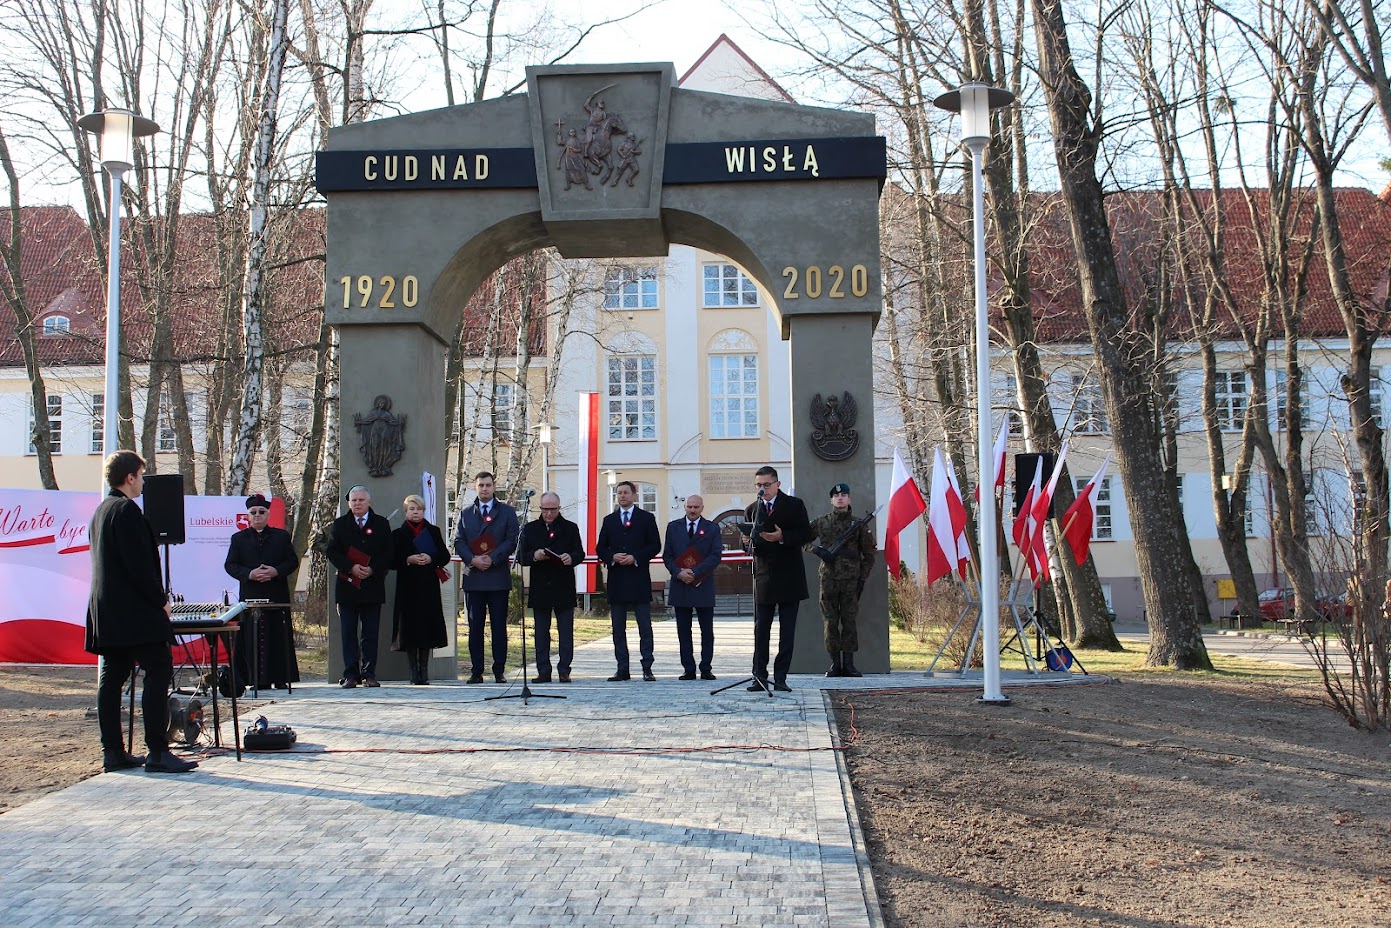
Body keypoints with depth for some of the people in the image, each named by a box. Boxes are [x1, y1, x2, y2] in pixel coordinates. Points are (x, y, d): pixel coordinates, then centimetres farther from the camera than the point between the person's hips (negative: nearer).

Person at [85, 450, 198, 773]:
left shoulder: (101, 510, 17)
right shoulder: (127, 510, -13)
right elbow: (140, 564, -19)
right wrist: (161, 600, -8)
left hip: (107, 610, 10)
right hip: (134, 612, -10)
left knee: (112, 678, 9)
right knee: (159, 671, -10)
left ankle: (113, 752, 11)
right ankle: (157, 752, -13)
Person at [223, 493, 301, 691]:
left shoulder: (282, 536, 11)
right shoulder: (239, 539, 11)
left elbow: (293, 561, 7)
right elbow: (230, 565, 4)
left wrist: (276, 571, -12)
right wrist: (249, 574, -13)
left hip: (277, 596, 0)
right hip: (251, 597, 0)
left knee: (279, 638, 0)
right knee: (253, 639, -2)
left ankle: (281, 679, 5)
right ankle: (258, 680, 1)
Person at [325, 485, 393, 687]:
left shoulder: (381, 524, 8)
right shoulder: (339, 525, 9)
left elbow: (387, 552, 3)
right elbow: (331, 551, 1)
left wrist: (372, 569, -12)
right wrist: (351, 568, -12)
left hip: (373, 585, 0)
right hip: (347, 586, 0)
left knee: (370, 633, 1)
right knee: (349, 633, 1)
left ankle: (369, 673, 5)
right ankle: (350, 674, 3)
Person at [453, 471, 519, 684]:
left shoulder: (507, 512, 8)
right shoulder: (466, 514, 15)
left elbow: (512, 540, -1)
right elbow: (459, 541, 7)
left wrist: (493, 559, -13)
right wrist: (472, 559, -10)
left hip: (498, 576, -2)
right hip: (473, 577, 2)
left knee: (499, 626, -1)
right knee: (475, 626, 2)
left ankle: (499, 671, 3)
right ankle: (476, 671, 7)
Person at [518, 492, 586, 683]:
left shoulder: (570, 528, 7)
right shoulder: (530, 529, 10)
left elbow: (580, 554, 1)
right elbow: (521, 557, 5)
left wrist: (571, 558, -22)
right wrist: (534, 556, -16)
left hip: (564, 588, -1)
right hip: (540, 588, 1)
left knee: (566, 631, 0)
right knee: (541, 632, 4)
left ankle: (564, 670, 4)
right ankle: (543, 671, 8)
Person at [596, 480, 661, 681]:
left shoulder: (647, 518, 6)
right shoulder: (609, 520, 14)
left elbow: (655, 546, 0)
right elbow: (600, 548, 12)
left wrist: (635, 558, -12)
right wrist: (612, 557, -8)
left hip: (639, 579, -3)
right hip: (616, 580, 3)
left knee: (645, 627, -2)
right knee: (618, 628, 4)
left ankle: (647, 669, 1)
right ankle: (622, 670, 8)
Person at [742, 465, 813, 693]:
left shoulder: (794, 505, 2)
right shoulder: (752, 510, 11)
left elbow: (806, 534, -4)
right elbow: (750, 544, 14)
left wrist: (782, 537, -18)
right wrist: (749, 543, -9)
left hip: (789, 577, -2)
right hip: (763, 578, 2)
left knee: (787, 630, 1)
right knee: (761, 629, 0)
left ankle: (780, 678, 6)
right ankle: (760, 677, 4)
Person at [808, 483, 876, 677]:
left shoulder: (858, 523, 5)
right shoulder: (821, 522, 6)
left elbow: (869, 553, 8)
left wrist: (863, 578, 2)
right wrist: (818, 550, -7)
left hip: (851, 580, -1)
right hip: (828, 579, 1)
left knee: (849, 622, -1)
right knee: (831, 622, 1)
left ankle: (849, 664, 3)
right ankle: (835, 664, 7)